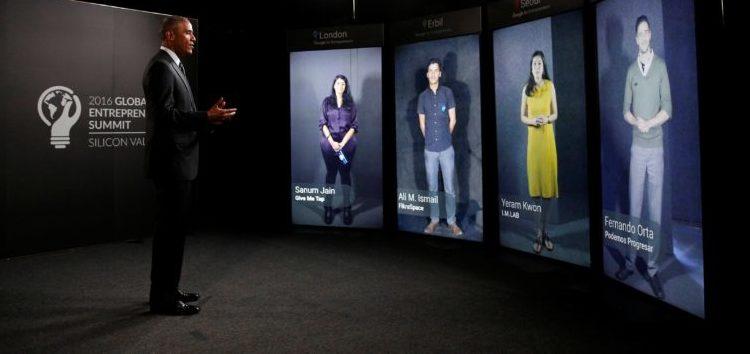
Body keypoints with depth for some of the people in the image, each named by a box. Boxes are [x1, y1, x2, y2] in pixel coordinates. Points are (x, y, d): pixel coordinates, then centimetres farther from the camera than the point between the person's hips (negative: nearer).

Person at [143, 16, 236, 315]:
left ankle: (166, 290, 26)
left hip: (177, 162, 10)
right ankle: (163, 299, 6)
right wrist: (208, 117, -19)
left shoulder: (172, 66, 18)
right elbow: (166, 114, -22)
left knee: (172, 228, 15)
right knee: (171, 229, -4)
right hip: (171, 162, -10)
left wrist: (208, 117, 7)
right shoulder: (161, 66, -13)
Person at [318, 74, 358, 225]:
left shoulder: (351, 103, 5)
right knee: (330, 173, 3)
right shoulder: (327, 101, 5)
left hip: (347, 143, 0)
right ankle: (328, 207, 7)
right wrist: (332, 142, -12)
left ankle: (347, 208, 5)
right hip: (329, 143, 0)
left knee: (345, 173, 1)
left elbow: (354, 126, 1)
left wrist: (342, 143, -10)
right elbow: (322, 123, 0)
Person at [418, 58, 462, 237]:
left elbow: (452, 120, 2)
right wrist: (430, 139, 10)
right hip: (430, 149, 2)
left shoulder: (447, 92, -1)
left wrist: (444, 137, 8)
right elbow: (422, 123, 10)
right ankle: (434, 219, 23)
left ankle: (452, 221, 14)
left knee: (449, 187, 2)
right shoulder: (423, 96, 4)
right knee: (432, 187, 10)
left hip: (447, 148, -2)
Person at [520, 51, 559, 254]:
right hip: (533, 136, 1)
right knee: (535, 181, 1)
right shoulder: (526, 88, 5)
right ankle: (541, 231, 12)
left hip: (548, 136, 0)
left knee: (547, 181, 1)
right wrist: (531, 120, -12)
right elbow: (522, 116, 8)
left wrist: (547, 118, -14)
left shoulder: (550, 85, 2)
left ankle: (541, 231, 10)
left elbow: (555, 114, 6)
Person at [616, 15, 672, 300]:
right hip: (637, 148, 2)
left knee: (655, 210, 2)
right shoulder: (631, 71, 8)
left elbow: (668, 109, -4)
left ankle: (652, 268, 10)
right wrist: (636, 121, -14)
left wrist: (648, 123, -18)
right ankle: (630, 262, 18)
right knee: (635, 207, 8)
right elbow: (625, 110, 6)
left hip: (656, 148, -2)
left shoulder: (661, 66, -1)